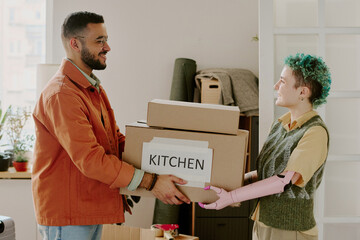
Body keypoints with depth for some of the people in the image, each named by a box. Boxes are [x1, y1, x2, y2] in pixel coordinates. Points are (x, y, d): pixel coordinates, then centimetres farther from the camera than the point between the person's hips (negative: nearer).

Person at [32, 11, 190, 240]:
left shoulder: (94, 89, 15)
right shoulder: (62, 94, -21)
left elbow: (116, 139, 15)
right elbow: (89, 159, -27)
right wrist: (149, 182, -27)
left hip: (91, 208, 10)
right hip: (67, 213, -10)